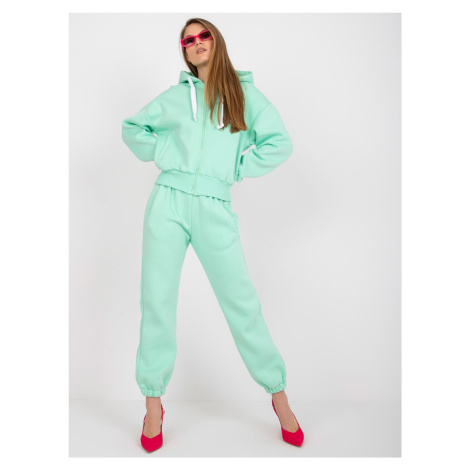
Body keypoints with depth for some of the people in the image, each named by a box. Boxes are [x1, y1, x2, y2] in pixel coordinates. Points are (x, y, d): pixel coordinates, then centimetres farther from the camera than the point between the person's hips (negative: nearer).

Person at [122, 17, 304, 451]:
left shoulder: (244, 92, 8)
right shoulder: (175, 96, 15)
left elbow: (280, 144, 0)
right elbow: (132, 127, 24)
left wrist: (234, 169, -2)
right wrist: (162, 153, 8)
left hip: (214, 208, -2)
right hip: (168, 202, 3)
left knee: (241, 301, -2)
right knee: (157, 299, 2)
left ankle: (278, 394, 15)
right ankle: (154, 401, 16)